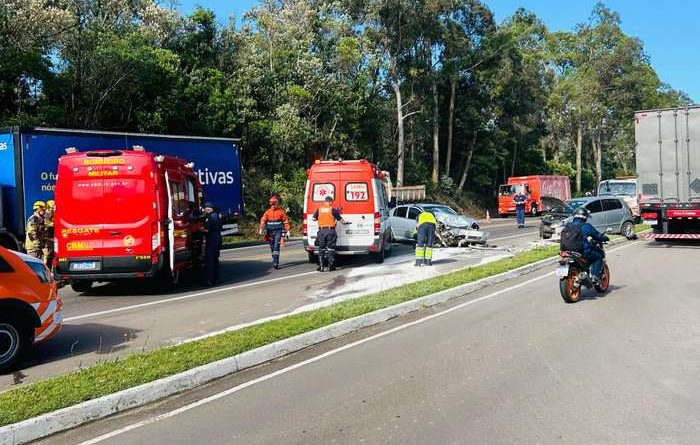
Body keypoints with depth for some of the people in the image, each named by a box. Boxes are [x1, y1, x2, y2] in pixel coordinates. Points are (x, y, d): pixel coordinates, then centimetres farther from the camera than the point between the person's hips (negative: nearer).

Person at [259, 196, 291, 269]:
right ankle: (275, 261, 25)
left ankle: (276, 262, -18)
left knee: (276, 246, -14)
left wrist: (287, 230, -4)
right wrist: (261, 228, -15)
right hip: (270, 231, 4)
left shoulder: (281, 211, 2)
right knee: (272, 247, 10)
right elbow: (263, 220, 0)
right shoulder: (267, 212, 9)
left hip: (278, 231, -4)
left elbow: (286, 221, 2)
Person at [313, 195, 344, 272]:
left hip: (321, 230, 2)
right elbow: (340, 219, 3)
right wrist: (344, 222, 24)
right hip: (330, 231, -2)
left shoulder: (319, 209, 6)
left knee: (321, 249, 9)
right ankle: (330, 266, 1)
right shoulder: (333, 209, -1)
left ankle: (321, 266, 8)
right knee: (330, 249, 3)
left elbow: (314, 218, 11)